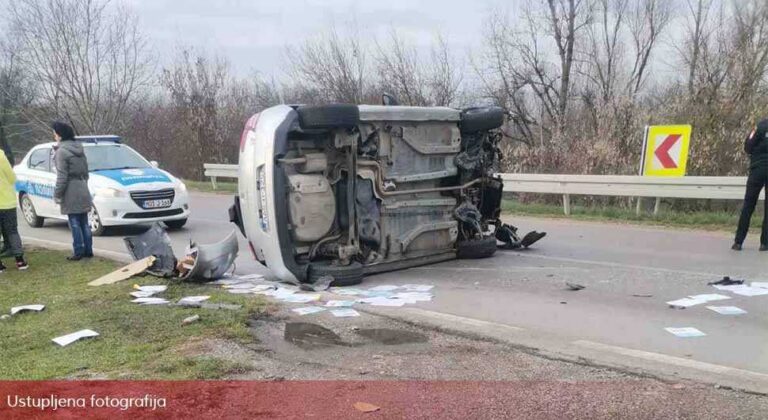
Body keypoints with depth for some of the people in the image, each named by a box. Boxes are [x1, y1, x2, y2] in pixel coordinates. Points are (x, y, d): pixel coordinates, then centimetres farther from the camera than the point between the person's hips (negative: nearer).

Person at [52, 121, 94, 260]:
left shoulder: (62, 151, -12)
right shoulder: (79, 148, 13)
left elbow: (62, 176, -16)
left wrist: (57, 194, -10)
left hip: (71, 192, -8)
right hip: (82, 189, 8)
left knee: (75, 223, -3)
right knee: (84, 222, 11)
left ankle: (79, 252, 0)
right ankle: (88, 250, 14)